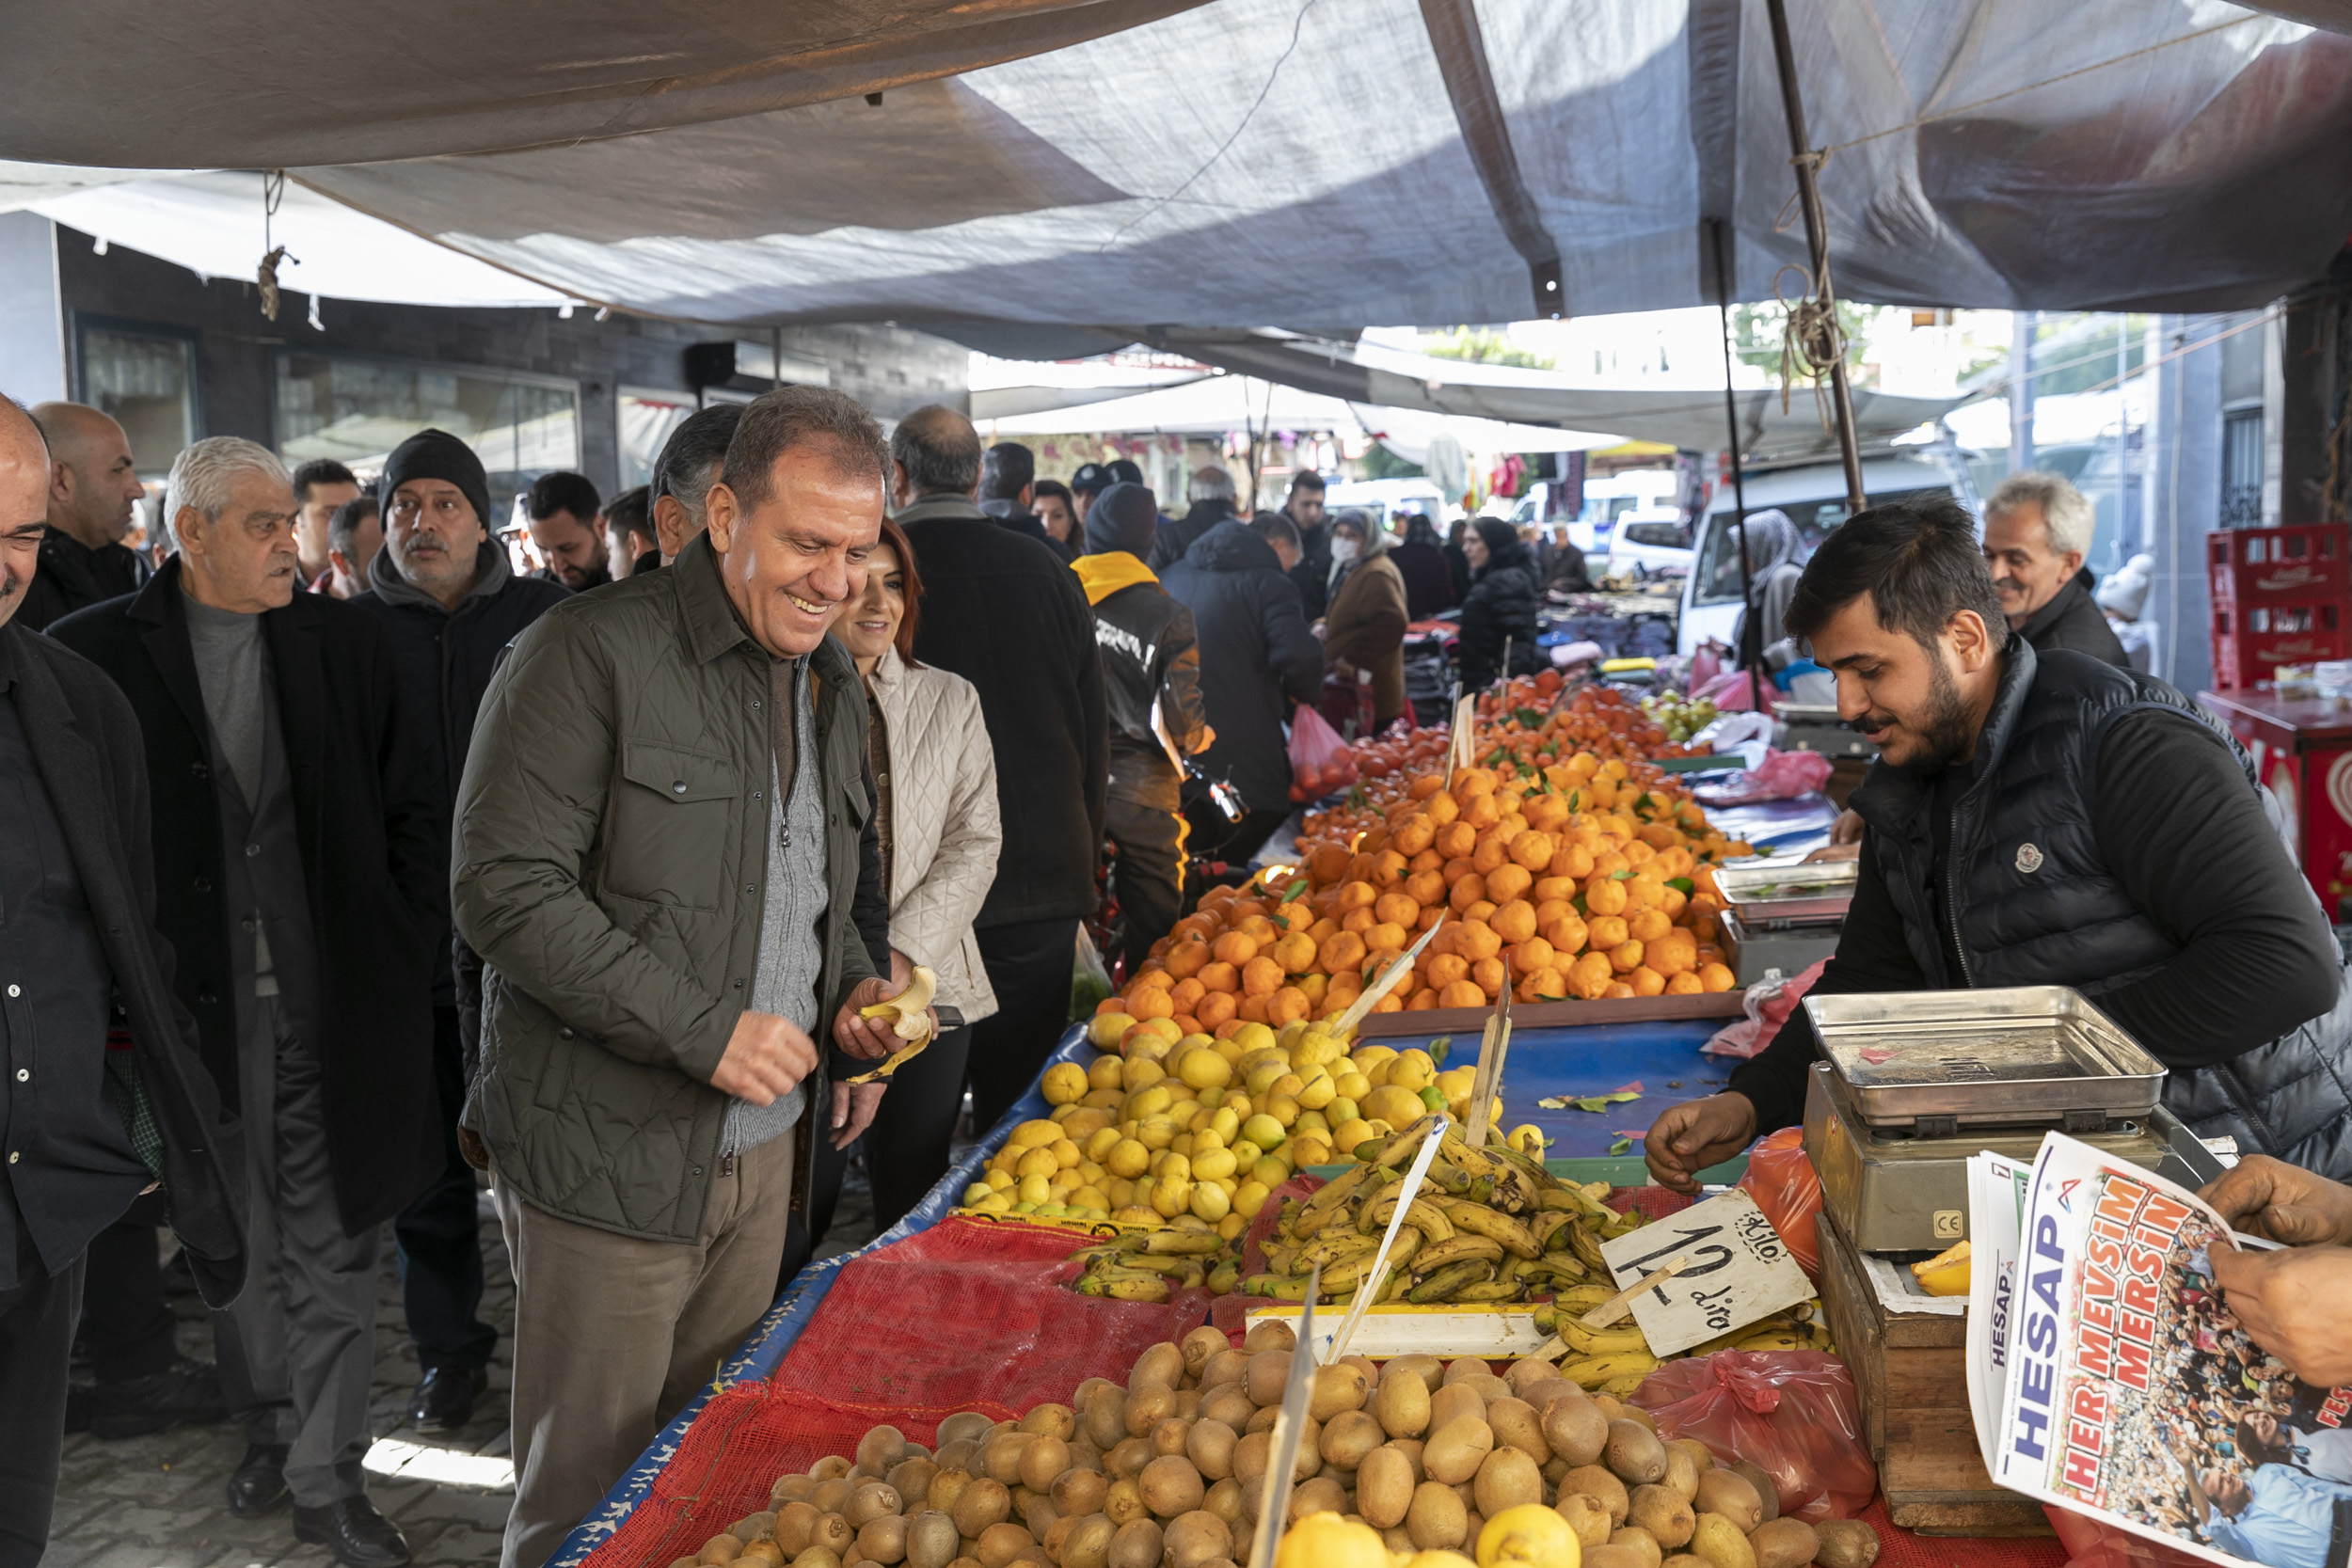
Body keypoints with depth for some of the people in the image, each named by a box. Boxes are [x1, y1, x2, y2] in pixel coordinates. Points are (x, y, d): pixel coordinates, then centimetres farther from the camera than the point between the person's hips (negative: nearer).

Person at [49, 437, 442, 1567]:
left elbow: (409, 816, 8)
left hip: (335, 1007, 1)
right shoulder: (93, 654, -4)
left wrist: (404, 964, 3)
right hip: (199, 1007, -1)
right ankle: (268, 1428, 36)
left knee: (331, 1250, 7)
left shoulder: (345, 643, 3)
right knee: (235, 1245, 15)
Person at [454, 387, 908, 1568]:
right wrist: (704, 1030, -21)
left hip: (764, 1149, 7)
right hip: (610, 1155, -7)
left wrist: (851, 989, 3)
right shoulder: (589, 656, -14)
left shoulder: (829, 685, 11)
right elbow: (507, 891, -20)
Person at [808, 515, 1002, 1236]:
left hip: (926, 988, 3)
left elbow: (975, 844, 4)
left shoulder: (949, 701, 9)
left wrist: (901, 955, -8)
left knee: (917, 1205, 10)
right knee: (796, 1211, 1)